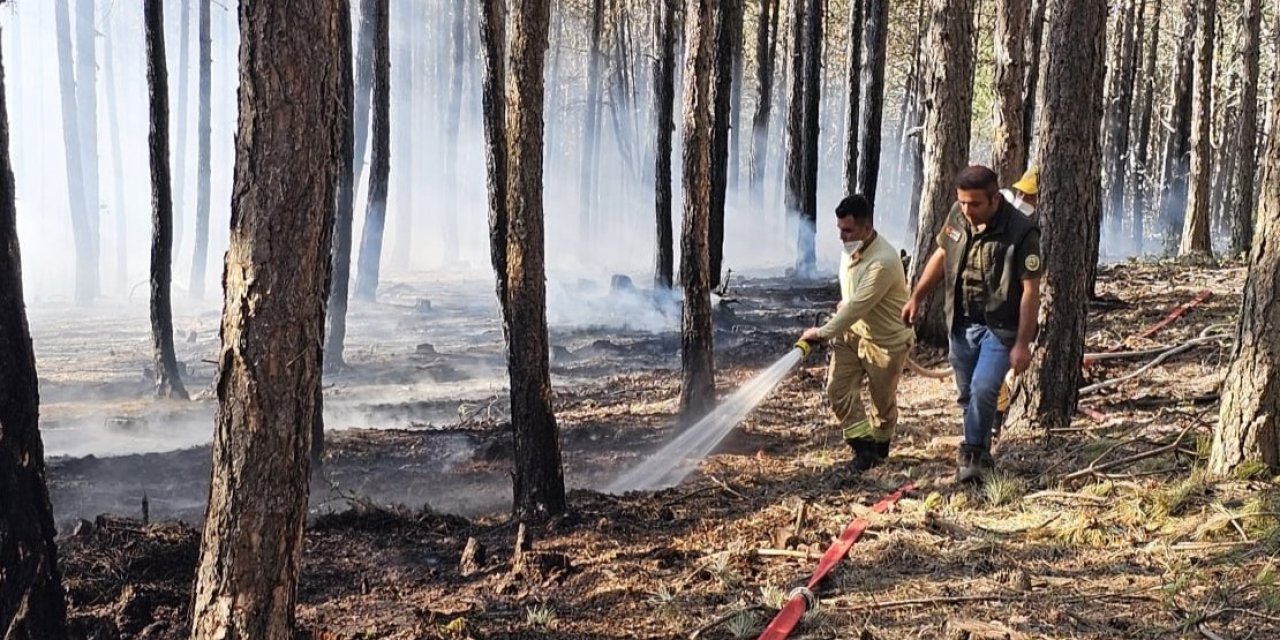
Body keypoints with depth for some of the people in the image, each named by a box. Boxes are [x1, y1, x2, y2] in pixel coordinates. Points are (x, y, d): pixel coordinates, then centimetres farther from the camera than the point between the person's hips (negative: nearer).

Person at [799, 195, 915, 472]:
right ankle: (864, 445, 3)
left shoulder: (883, 261, -32)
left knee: (882, 399, 9)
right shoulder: (852, 247, -5)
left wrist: (823, 332, -26)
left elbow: (857, 306, -31)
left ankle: (879, 447, 33)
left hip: (886, 339, -7)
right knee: (837, 388, -6)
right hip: (852, 330, 7)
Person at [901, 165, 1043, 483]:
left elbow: (1030, 290, -18)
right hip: (961, 324, 6)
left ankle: (973, 454, -1)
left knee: (983, 390, -19)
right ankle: (980, 455, 31)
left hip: (999, 328, -5)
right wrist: (916, 297, 13)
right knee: (967, 394, 13)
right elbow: (941, 256, 14)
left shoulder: (1021, 232, -20)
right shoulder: (958, 216, -3)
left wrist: (1022, 344, -19)